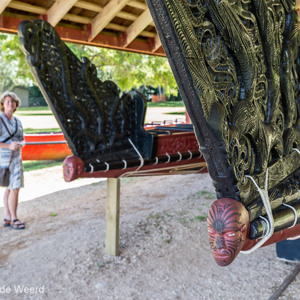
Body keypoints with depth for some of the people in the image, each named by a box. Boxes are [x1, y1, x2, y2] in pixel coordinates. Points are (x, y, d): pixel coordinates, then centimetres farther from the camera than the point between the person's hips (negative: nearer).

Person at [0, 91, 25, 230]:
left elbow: (22, 140, 15)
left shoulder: (17, 121, 12)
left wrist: (20, 144, -6)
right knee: (14, 188, -9)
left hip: (16, 157, 8)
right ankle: (13, 219, 2)